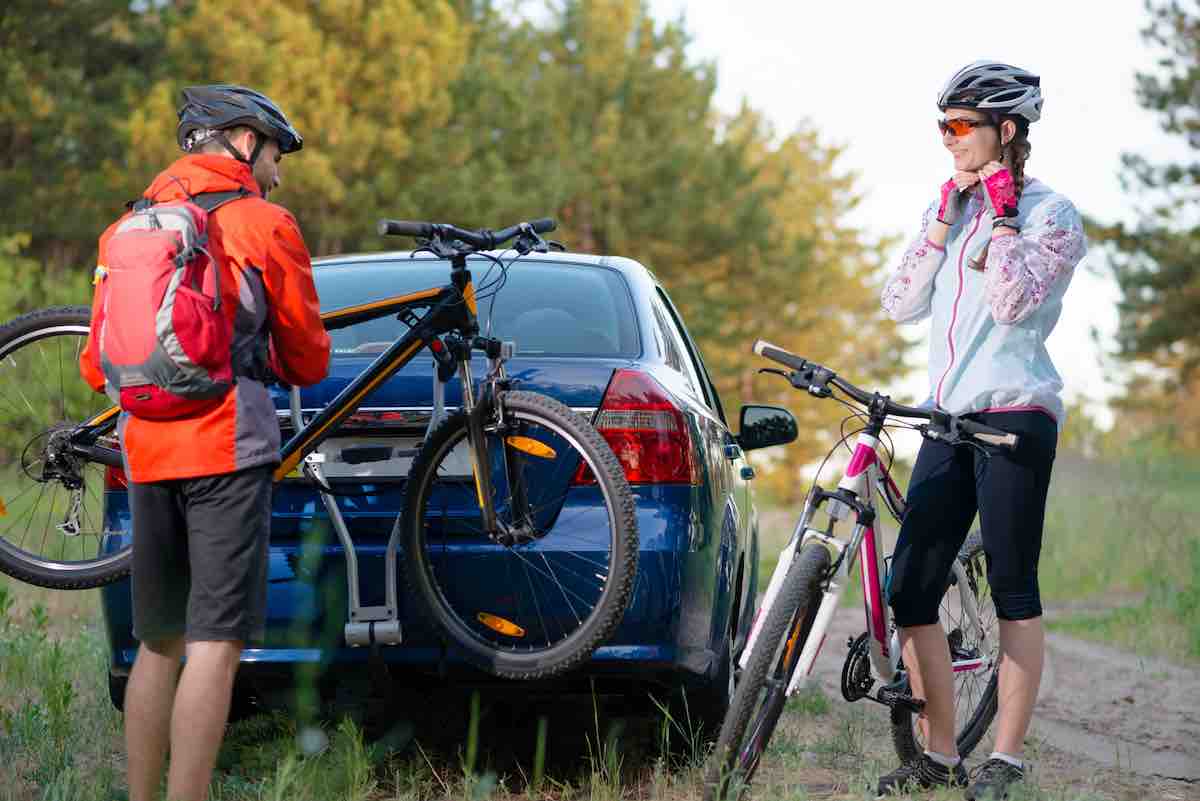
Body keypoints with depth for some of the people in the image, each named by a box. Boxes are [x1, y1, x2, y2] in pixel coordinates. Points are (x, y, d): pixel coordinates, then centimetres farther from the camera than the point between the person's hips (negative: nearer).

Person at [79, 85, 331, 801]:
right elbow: (309, 359, 8)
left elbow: (97, 366, 15)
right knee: (215, 647, -8)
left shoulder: (127, 229, 16)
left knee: (159, 646, 14)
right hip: (229, 448, -6)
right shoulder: (265, 224, 1)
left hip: (147, 451, 6)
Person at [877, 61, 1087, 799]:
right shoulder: (953, 208, 17)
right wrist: (945, 218, 3)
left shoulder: (1050, 213, -2)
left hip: (1015, 415, -6)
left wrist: (1002, 214, -9)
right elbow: (901, 303, 6)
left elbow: (1011, 301, -17)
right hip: (950, 417, 7)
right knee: (909, 591, 0)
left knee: (1013, 588, -4)